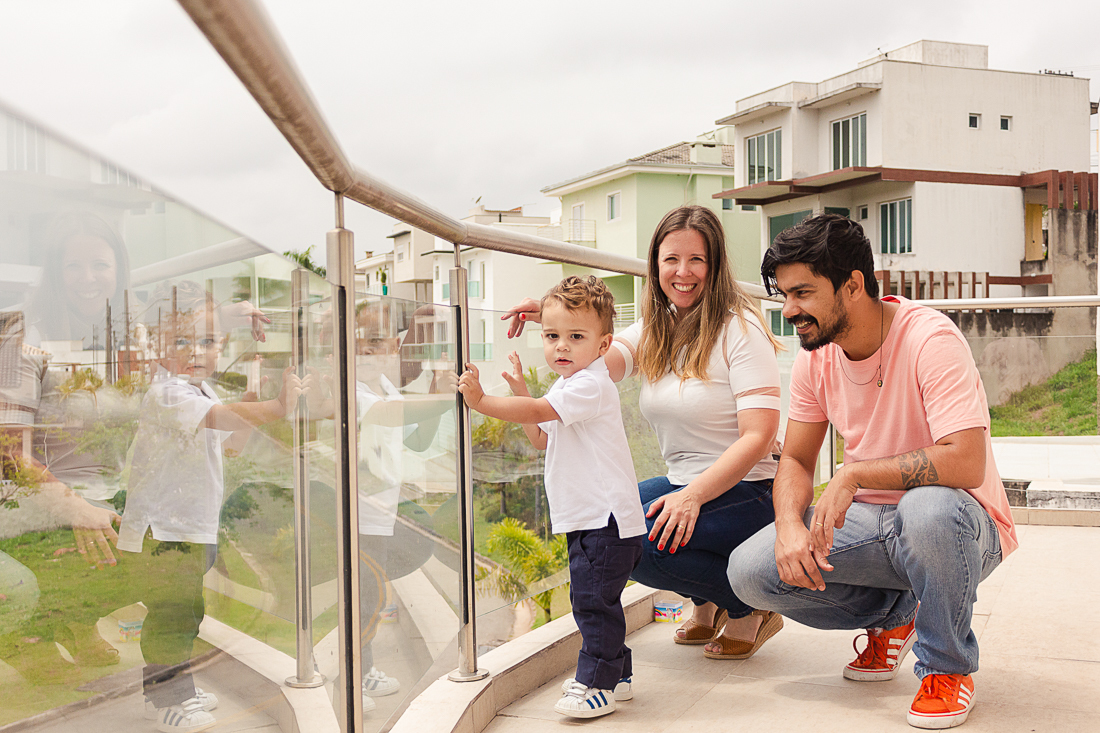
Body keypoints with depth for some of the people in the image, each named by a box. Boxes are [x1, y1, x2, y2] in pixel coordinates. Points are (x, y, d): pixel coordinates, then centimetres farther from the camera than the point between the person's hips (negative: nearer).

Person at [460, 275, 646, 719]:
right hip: (589, 518, 11)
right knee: (593, 600, 17)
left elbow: (538, 413, -26)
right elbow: (542, 439, 24)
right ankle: (614, 675, 28)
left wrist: (482, 402, -22)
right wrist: (520, 390, 17)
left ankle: (597, 685, 1)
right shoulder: (567, 387, 16)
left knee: (593, 600, -7)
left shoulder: (589, 386, -16)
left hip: (606, 518, -11)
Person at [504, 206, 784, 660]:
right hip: (686, 486, 8)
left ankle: (751, 606, -2)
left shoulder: (740, 329, -13)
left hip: (746, 491, -8)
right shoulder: (655, 330, 8)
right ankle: (707, 604, 15)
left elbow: (759, 436, -20)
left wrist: (693, 496, -28)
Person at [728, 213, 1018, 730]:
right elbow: (795, 460, 3)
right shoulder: (815, 357, -3)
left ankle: (948, 668, -12)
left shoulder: (929, 340, -23)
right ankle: (892, 616, 12)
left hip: (960, 521, -5)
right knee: (750, 570, -14)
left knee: (928, 510, -42)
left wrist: (853, 476, -30)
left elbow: (965, 463, -33)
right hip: (871, 521, 6)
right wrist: (790, 525, -17)